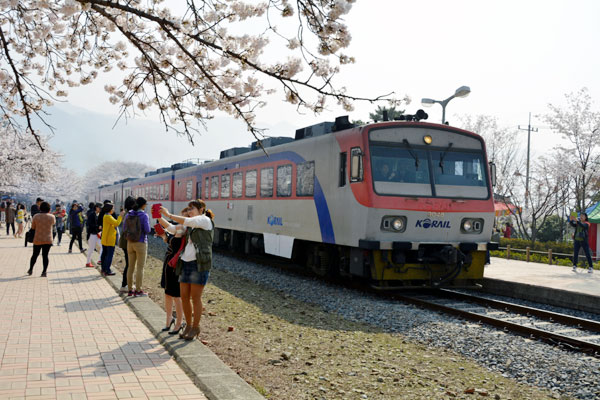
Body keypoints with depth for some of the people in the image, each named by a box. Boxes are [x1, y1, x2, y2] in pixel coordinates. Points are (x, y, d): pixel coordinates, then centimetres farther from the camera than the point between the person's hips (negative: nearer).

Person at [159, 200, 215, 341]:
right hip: (185, 263, 7)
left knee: (195, 298, -1)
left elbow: (186, 222, -14)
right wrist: (159, 218, 3)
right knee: (184, 297, 7)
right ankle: (188, 325, 22)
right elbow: (173, 229, 16)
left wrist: (169, 215, -8)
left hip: (199, 264, -7)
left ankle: (195, 328, 13)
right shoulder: (190, 226, 20)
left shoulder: (205, 220, -2)